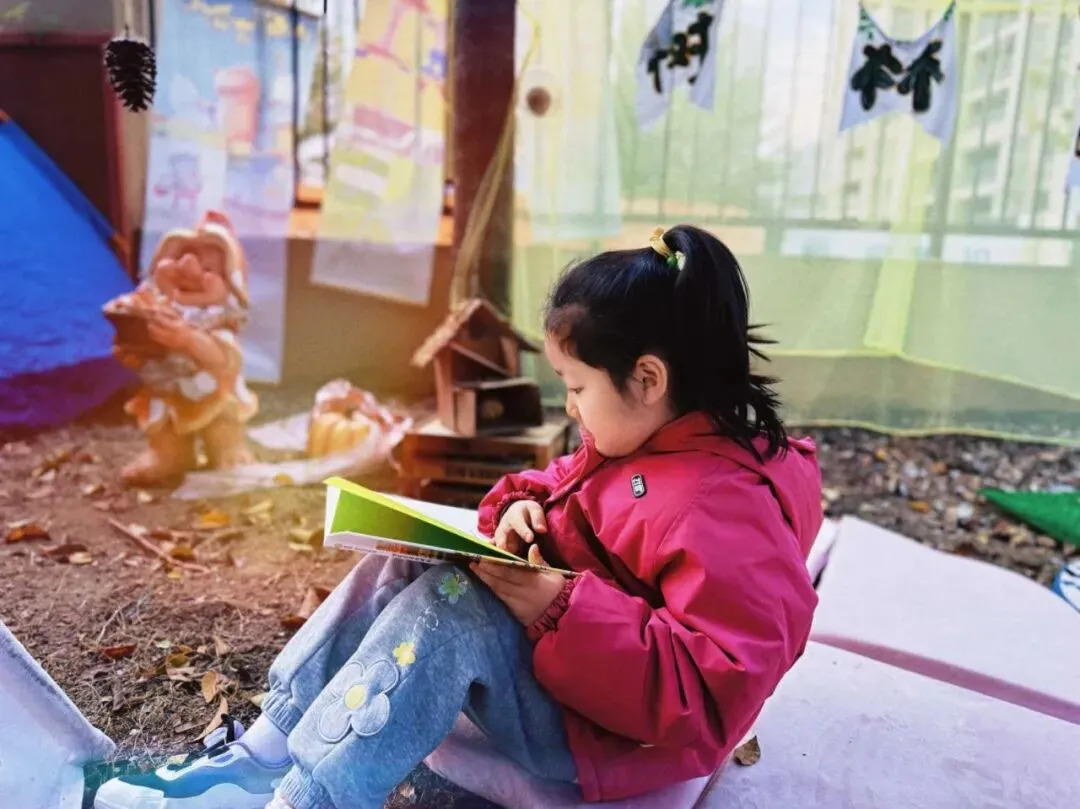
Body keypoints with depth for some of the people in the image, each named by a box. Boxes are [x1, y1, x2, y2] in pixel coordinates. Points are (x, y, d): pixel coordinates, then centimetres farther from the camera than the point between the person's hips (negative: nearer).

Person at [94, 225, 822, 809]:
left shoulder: (724, 507, -26)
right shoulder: (636, 440, 2)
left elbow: (712, 692, -29)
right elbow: (565, 492, 17)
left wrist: (563, 611, -34)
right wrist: (521, 508, -7)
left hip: (604, 729, -9)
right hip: (553, 650, 9)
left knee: (452, 601, -30)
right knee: (404, 562, -4)